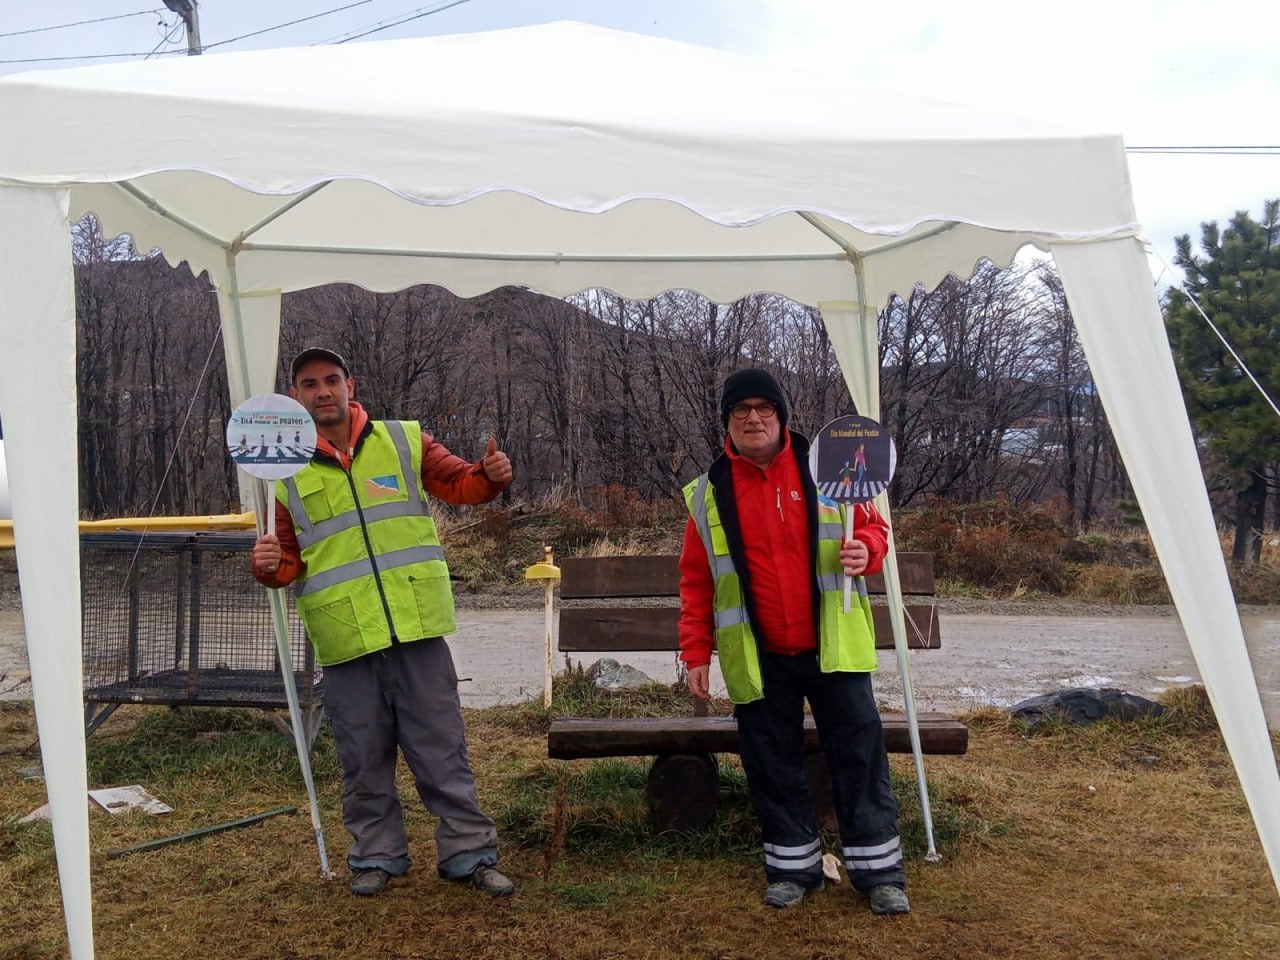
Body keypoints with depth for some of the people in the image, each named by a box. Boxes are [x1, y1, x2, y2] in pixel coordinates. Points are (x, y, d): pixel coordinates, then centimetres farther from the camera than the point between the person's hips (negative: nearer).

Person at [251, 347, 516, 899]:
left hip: (417, 626, 0)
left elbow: (458, 483, 8)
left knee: (442, 748, 5)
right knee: (364, 756, 11)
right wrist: (270, 567, -12)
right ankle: (377, 854, 28)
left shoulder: (403, 440, 6)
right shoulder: (287, 472, 8)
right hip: (344, 638, 1)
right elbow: (291, 559, 11)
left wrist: (490, 476, -14)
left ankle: (469, 852, 16)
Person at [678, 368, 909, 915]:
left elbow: (872, 526, 8)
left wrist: (865, 549, -16)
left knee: (858, 754, 4)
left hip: (833, 647, 0)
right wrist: (696, 653, 1)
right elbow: (696, 581, 4)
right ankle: (792, 867, 26)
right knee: (772, 765, 9)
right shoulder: (708, 494, 2)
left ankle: (879, 870, 17)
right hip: (759, 659, 1)